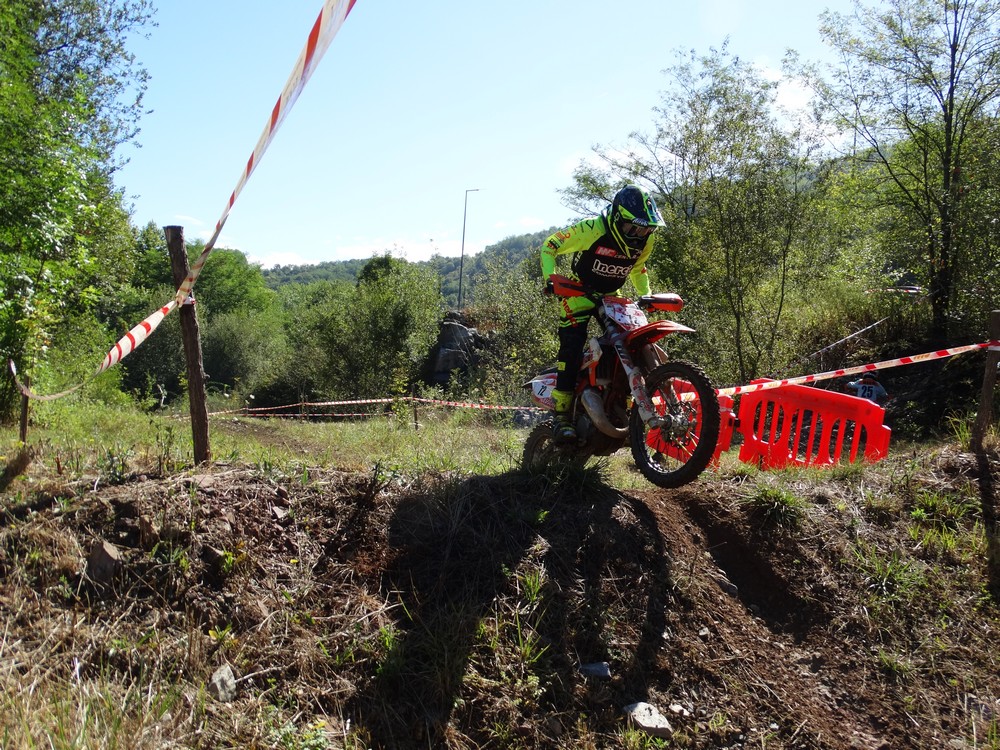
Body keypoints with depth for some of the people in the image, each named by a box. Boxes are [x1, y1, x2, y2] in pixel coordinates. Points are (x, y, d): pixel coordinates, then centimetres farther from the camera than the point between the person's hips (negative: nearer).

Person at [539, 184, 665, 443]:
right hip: (579, 293, -5)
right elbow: (548, 246, -13)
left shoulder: (646, 240, -5)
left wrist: (647, 295, 4)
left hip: (611, 296, 5)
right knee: (572, 349, -19)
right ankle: (561, 414, -15)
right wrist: (551, 279, -26)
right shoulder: (591, 229, -23)